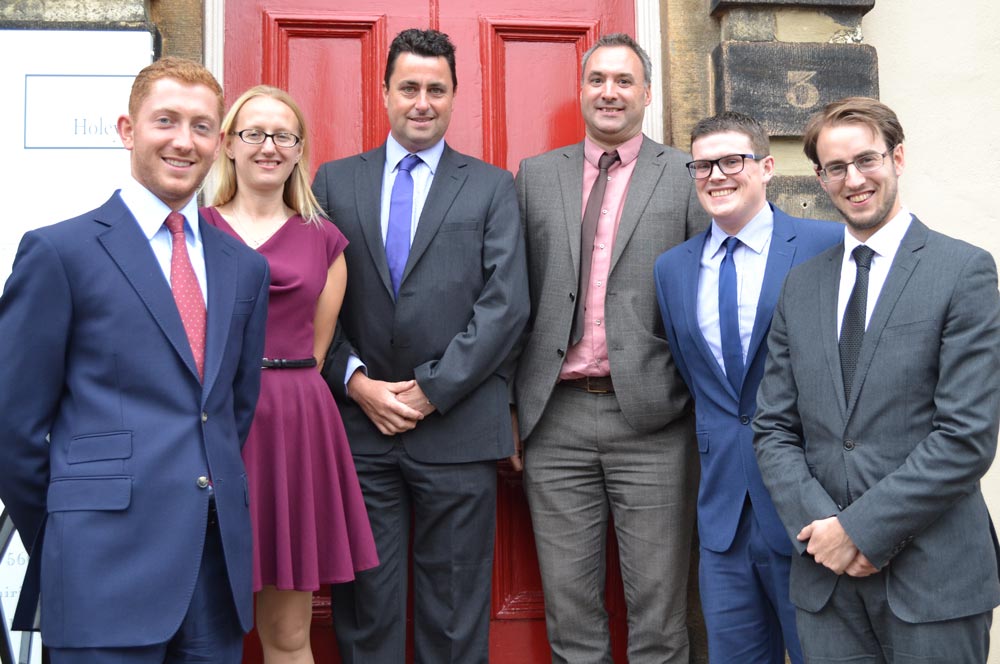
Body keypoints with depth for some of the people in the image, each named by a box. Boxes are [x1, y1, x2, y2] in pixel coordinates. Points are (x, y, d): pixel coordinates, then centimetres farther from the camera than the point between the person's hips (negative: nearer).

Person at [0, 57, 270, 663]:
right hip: (108, 566, -5)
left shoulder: (244, 267, 11)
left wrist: (215, 495, 12)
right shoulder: (61, 251, -4)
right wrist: (62, 540, 4)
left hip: (221, 559, 5)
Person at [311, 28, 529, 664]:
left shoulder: (493, 187, 6)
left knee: (455, 612, 8)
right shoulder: (335, 180, 10)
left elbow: (506, 303, -3)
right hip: (357, 422, 1)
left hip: (458, 426, -1)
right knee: (365, 606, 10)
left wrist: (433, 390, -9)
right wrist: (356, 382, -8)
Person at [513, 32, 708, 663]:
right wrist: (508, 401, 5)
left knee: (657, 609, 7)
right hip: (555, 417, 2)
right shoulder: (536, 175, 11)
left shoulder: (686, 176, 4)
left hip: (651, 417, -2)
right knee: (568, 604, 11)